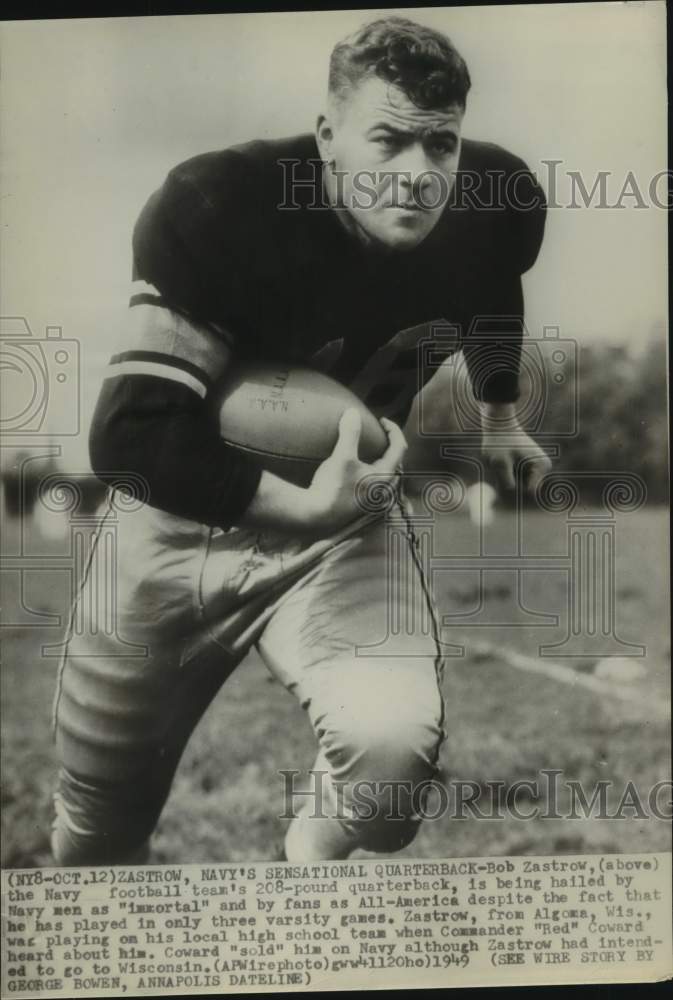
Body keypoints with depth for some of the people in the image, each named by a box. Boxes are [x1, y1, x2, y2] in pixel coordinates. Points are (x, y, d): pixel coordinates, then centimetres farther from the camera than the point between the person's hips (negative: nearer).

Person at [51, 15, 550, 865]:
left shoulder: (497, 205, -13)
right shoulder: (215, 208, -26)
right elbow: (132, 437, -29)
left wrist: (498, 419, 23)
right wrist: (306, 500, -29)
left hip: (345, 525, 2)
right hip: (178, 518, -1)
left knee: (396, 743, -29)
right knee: (91, 836, 12)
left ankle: (318, 848, 8)